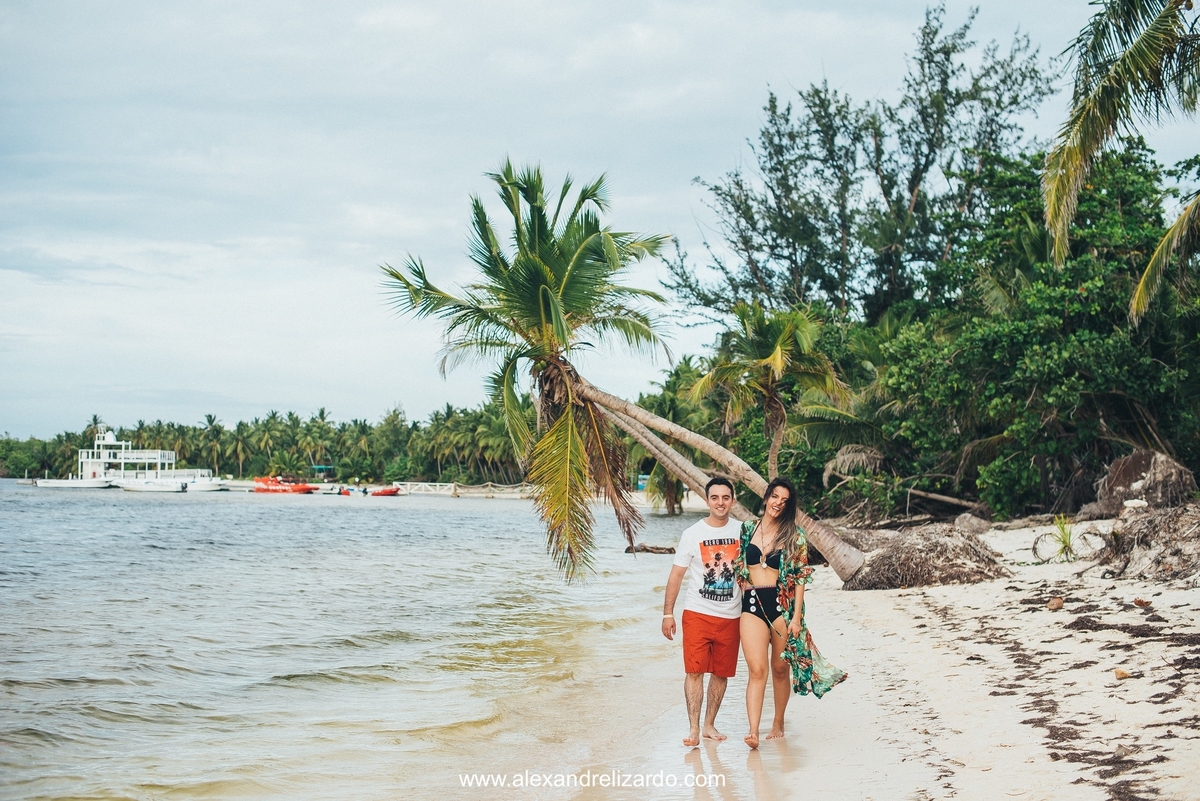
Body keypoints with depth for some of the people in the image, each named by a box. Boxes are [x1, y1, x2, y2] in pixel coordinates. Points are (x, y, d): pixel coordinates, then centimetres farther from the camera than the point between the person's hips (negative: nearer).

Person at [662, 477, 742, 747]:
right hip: (698, 613, -2)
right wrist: (668, 613, -4)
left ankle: (709, 725, 18)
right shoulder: (692, 534, -3)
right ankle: (693, 728, -6)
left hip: (731, 616, 2)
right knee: (695, 671, -8)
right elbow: (676, 575, 0)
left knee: (721, 672, 7)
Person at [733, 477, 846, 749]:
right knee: (757, 669, -10)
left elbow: (800, 578, -1)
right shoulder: (747, 529, 8)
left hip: (782, 604, -1)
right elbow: (738, 568, 15)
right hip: (752, 604, 1)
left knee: (780, 668, 8)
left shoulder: (795, 536, 2)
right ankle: (753, 731, -16)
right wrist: (738, 602, 9)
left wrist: (796, 615, -7)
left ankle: (778, 723, 25)